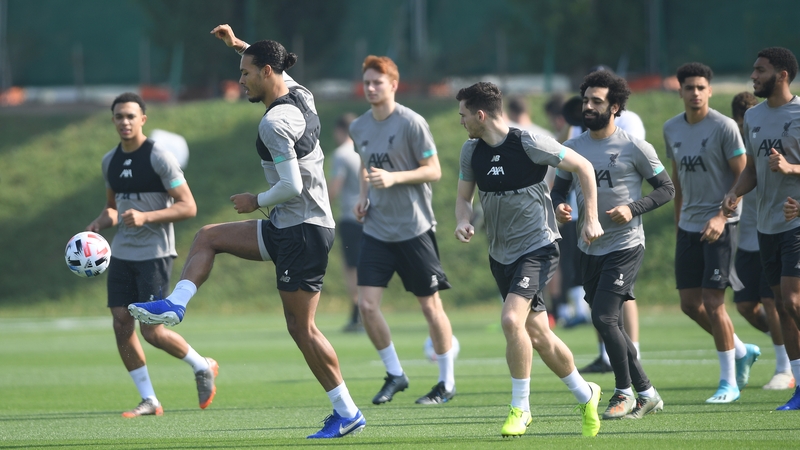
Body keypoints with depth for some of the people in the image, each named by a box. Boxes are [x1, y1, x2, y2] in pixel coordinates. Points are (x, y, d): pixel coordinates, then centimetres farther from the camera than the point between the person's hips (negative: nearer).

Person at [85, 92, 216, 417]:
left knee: (152, 331, -8)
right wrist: (99, 224, 3)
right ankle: (149, 400, 7)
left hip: (153, 253, -7)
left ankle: (203, 367, 18)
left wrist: (146, 217, -24)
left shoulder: (159, 157, -10)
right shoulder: (110, 162, 11)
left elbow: (188, 207, -12)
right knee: (122, 324, -1)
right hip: (121, 253, 7)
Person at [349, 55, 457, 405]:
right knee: (366, 304, -7)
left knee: (430, 305, 1)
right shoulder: (359, 128, 8)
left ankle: (447, 382, 13)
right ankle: (395, 374, 10)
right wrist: (363, 196, 6)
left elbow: (434, 170, -9)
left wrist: (394, 178, -22)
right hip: (376, 229, 5)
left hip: (414, 228, -5)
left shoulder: (411, 123, -10)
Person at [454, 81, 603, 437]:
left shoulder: (530, 144, -16)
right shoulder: (471, 151, 2)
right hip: (500, 254, 7)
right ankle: (585, 395, 32)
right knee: (538, 335, 12)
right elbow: (464, 196, 14)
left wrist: (591, 218, -7)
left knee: (511, 319, -25)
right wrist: (462, 221, -8)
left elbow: (583, 167, -6)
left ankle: (520, 408, -12)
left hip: (537, 247, -7)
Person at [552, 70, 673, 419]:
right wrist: (559, 207, -9)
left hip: (625, 246, -6)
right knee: (610, 325, 9)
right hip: (589, 248, 6)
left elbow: (666, 189, -2)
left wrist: (633, 209, -17)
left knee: (604, 318, -16)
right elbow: (559, 189, 14)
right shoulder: (572, 148, 6)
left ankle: (624, 393, 0)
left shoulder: (634, 148, -8)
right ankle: (646, 394, 22)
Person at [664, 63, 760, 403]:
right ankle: (742, 351, 27)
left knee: (713, 303, -9)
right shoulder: (672, 129, 10)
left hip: (720, 225, -7)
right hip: (688, 226, 7)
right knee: (690, 304, 5)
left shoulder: (724, 127, -10)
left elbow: (742, 176, -11)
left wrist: (722, 216, -21)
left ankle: (729, 382, 2)